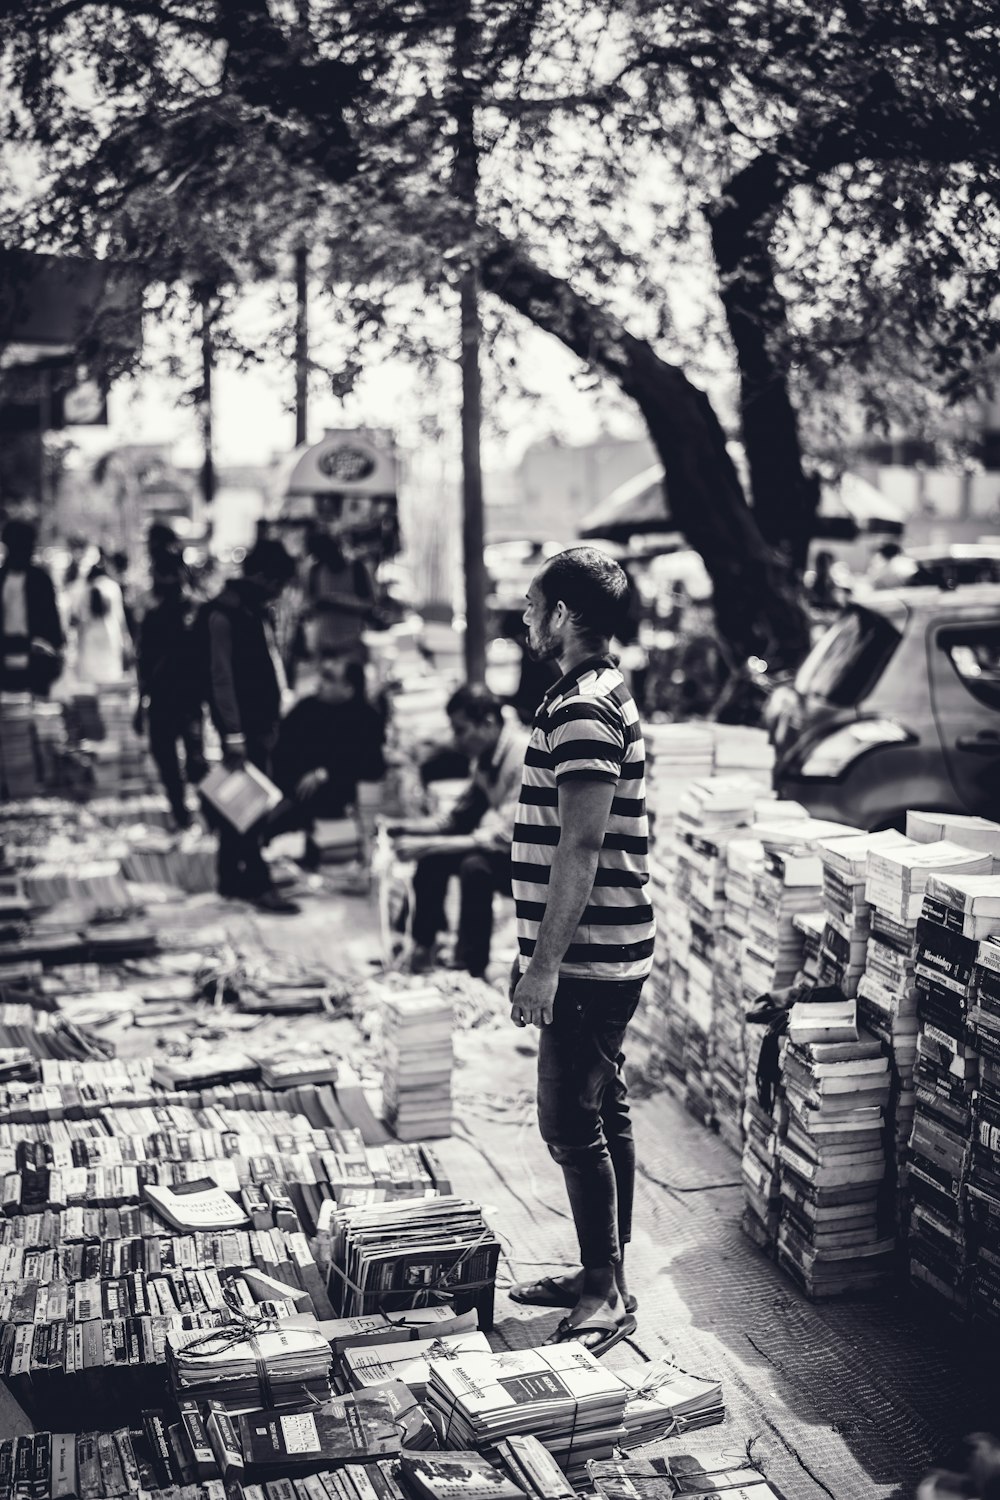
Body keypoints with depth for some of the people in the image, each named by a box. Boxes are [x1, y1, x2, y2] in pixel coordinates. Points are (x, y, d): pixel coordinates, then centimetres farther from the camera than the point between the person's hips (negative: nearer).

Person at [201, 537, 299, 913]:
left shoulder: (257, 611, 15)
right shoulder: (222, 615, -13)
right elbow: (221, 679, -17)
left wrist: (274, 720, 14)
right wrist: (234, 737, -20)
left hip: (262, 724, 9)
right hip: (242, 727, -9)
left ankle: (232, 878, 21)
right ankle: (256, 884, -3)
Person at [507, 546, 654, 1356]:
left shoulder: (582, 711, -18)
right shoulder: (605, 694, 15)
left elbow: (579, 848, -22)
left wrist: (545, 964, -20)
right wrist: (539, 951, 22)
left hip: (588, 956, -10)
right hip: (606, 951, 10)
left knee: (571, 1122, -3)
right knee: (605, 1114, 15)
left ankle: (607, 1292, 7)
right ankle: (604, 1275, 25)